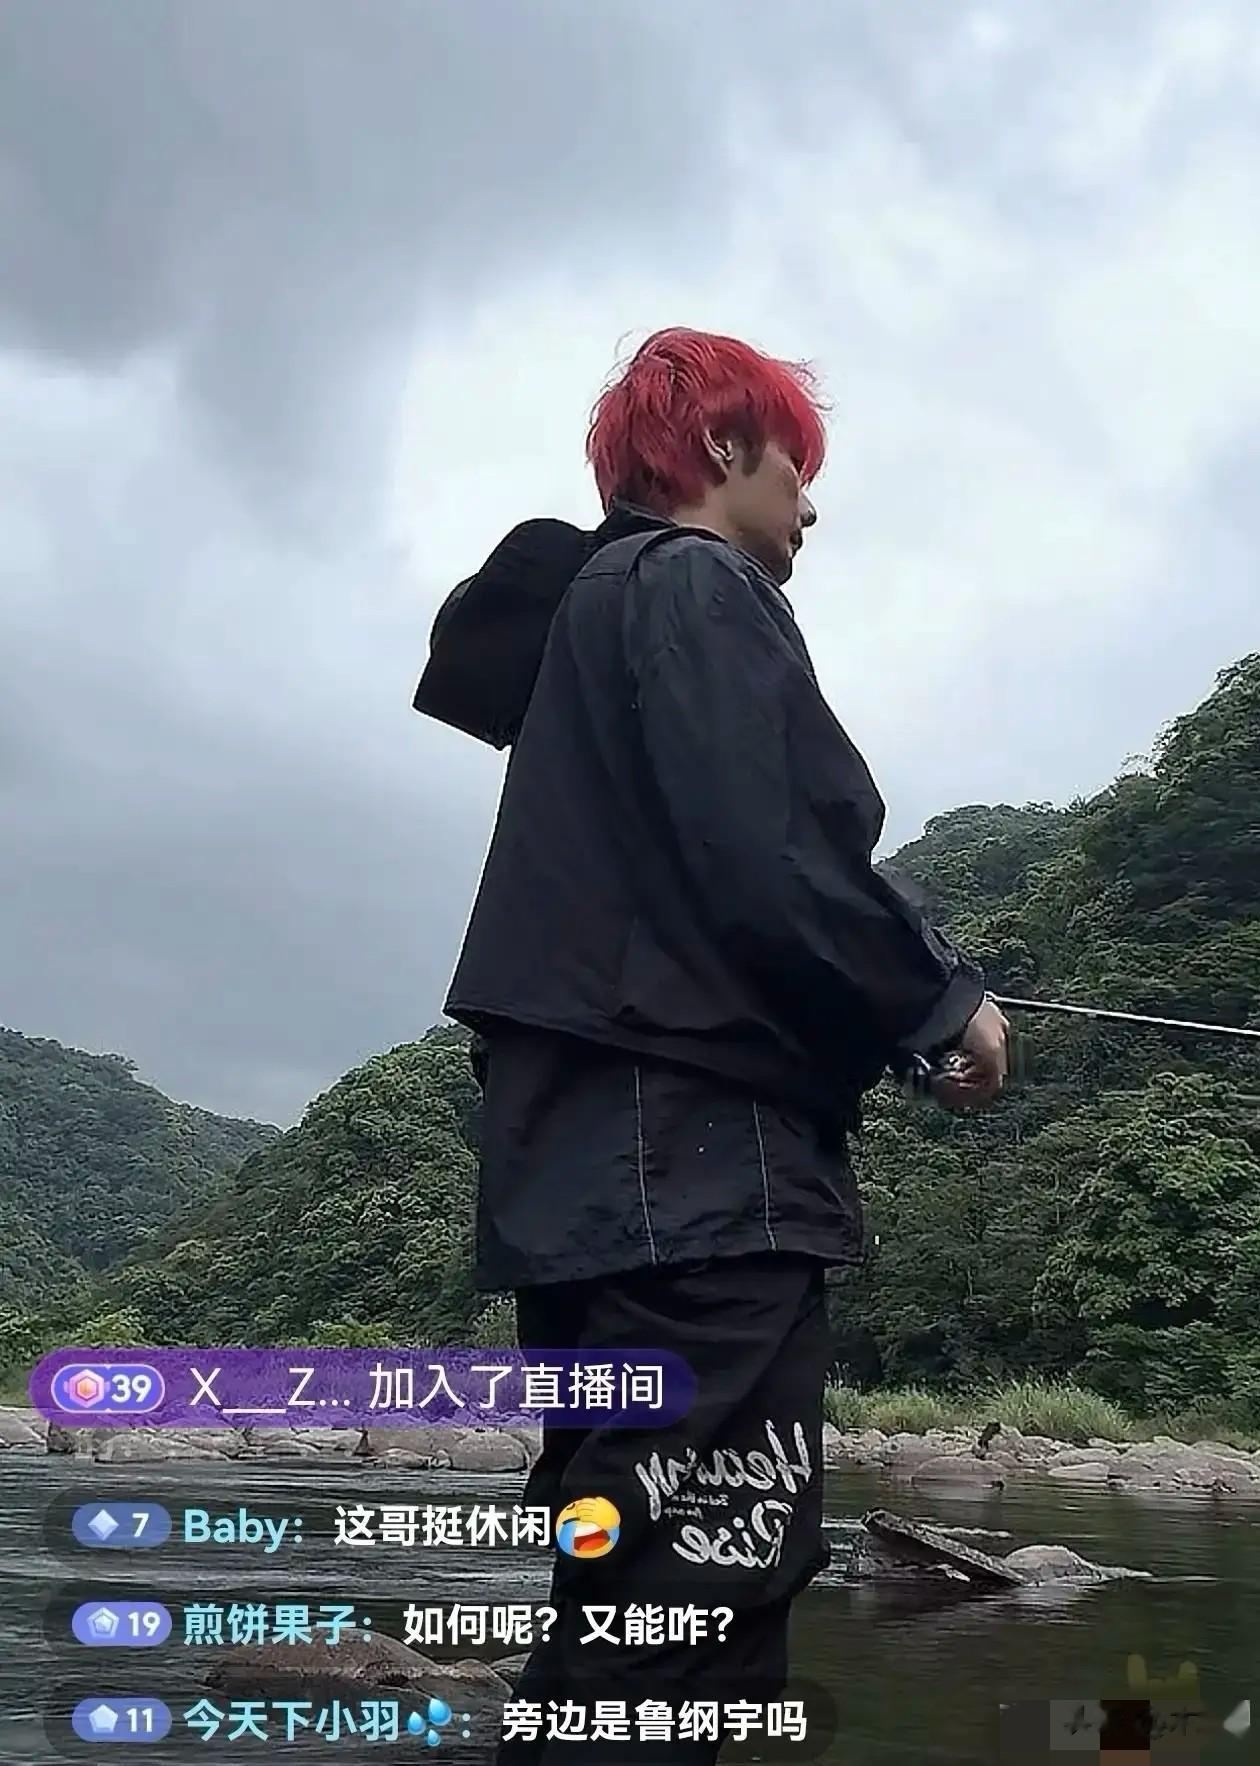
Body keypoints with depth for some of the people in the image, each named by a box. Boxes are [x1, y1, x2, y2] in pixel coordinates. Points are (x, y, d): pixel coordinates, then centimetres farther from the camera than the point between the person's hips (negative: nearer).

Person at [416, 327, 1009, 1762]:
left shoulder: (593, 605, 27)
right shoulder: (696, 589, -2)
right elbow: (766, 871, -17)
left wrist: (894, 1009, 19)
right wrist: (940, 1000, -1)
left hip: (608, 1169, 10)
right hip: (693, 1168, -10)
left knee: (628, 1638, 12)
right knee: (694, 1627, -11)